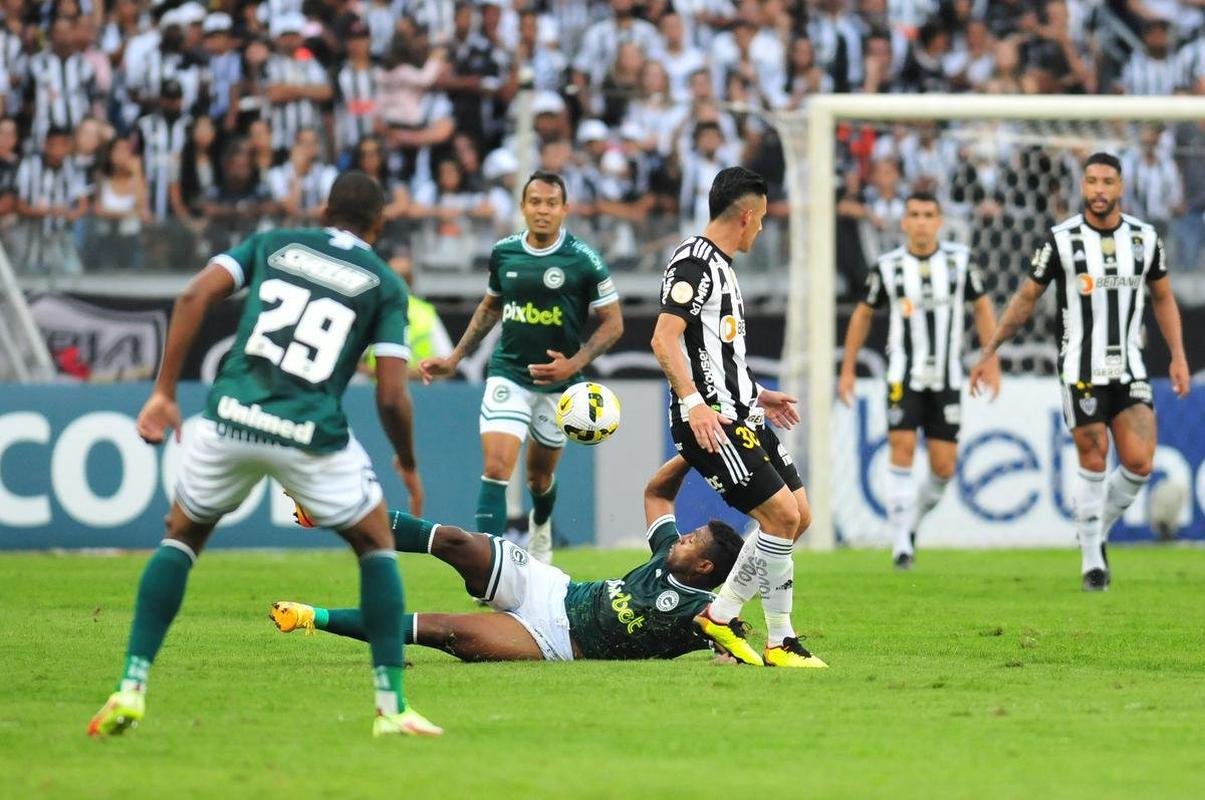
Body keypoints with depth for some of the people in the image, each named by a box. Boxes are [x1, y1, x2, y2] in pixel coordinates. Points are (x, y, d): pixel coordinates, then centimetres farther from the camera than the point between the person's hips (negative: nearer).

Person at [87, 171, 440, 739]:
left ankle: (131, 689, 11)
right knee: (377, 547, 20)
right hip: (312, 436, -2)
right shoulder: (384, 283, 11)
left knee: (180, 538, 25)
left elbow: (195, 296, 1)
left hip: (231, 417, 2)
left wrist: (163, 392, 3)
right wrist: (409, 467, 20)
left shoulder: (273, 244, 16)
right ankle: (391, 707, 12)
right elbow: (391, 396, 2)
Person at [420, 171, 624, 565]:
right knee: (496, 469, -17)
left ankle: (541, 527, 50)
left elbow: (612, 323, -7)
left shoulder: (583, 260, -12)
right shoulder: (504, 252, -1)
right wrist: (454, 358, 13)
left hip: (557, 382, -1)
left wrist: (574, 364, -20)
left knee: (539, 476, 16)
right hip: (508, 375, 1)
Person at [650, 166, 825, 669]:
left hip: (741, 417, 10)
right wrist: (692, 402, -31)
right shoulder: (693, 261, -11)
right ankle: (721, 616, -5)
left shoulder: (718, 265, 20)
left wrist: (757, 396, 33)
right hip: (711, 421, -10)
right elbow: (664, 340, -21)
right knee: (782, 514, -16)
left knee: (796, 516, 7)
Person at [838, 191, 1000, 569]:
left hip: (947, 379, 2)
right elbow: (863, 314, 11)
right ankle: (901, 540, -12)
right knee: (902, 447, -17)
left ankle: (914, 520, 27)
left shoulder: (959, 260, 0)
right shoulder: (888, 266, -2)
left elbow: (982, 307, 10)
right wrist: (847, 369, 11)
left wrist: (991, 363, 3)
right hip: (904, 376, -2)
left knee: (944, 468, -1)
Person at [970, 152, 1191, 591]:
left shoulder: (1144, 238, 3)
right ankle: (1092, 560, 9)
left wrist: (1178, 356, 7)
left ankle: (1098, 535, 17)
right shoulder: (1062, 239, -5)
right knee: (1094, 464, -4)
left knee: (1139, 464, -7)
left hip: (1130, 370, 3)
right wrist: (989, 352, 2)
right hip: (1081, 370, -3)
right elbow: (1027, 298, 3)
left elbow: (1163, 298, 15)